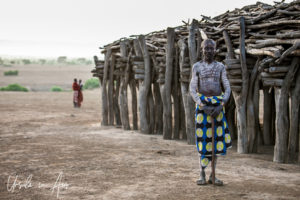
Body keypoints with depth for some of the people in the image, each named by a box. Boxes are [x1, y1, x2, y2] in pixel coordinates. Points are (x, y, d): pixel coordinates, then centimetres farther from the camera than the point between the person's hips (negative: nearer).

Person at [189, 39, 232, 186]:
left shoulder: (220, 67, 6)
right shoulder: (197, 67, 1)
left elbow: (227, 89, -1)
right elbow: (192, 90, -5)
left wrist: (220, 107, -16)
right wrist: (203, 107, -18)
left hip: (217, 106, 2)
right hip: (202, 105, -2)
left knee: (216, 139, 2)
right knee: (203, 139, -4)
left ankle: (212, 176, 10)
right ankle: (202, 175, 5)